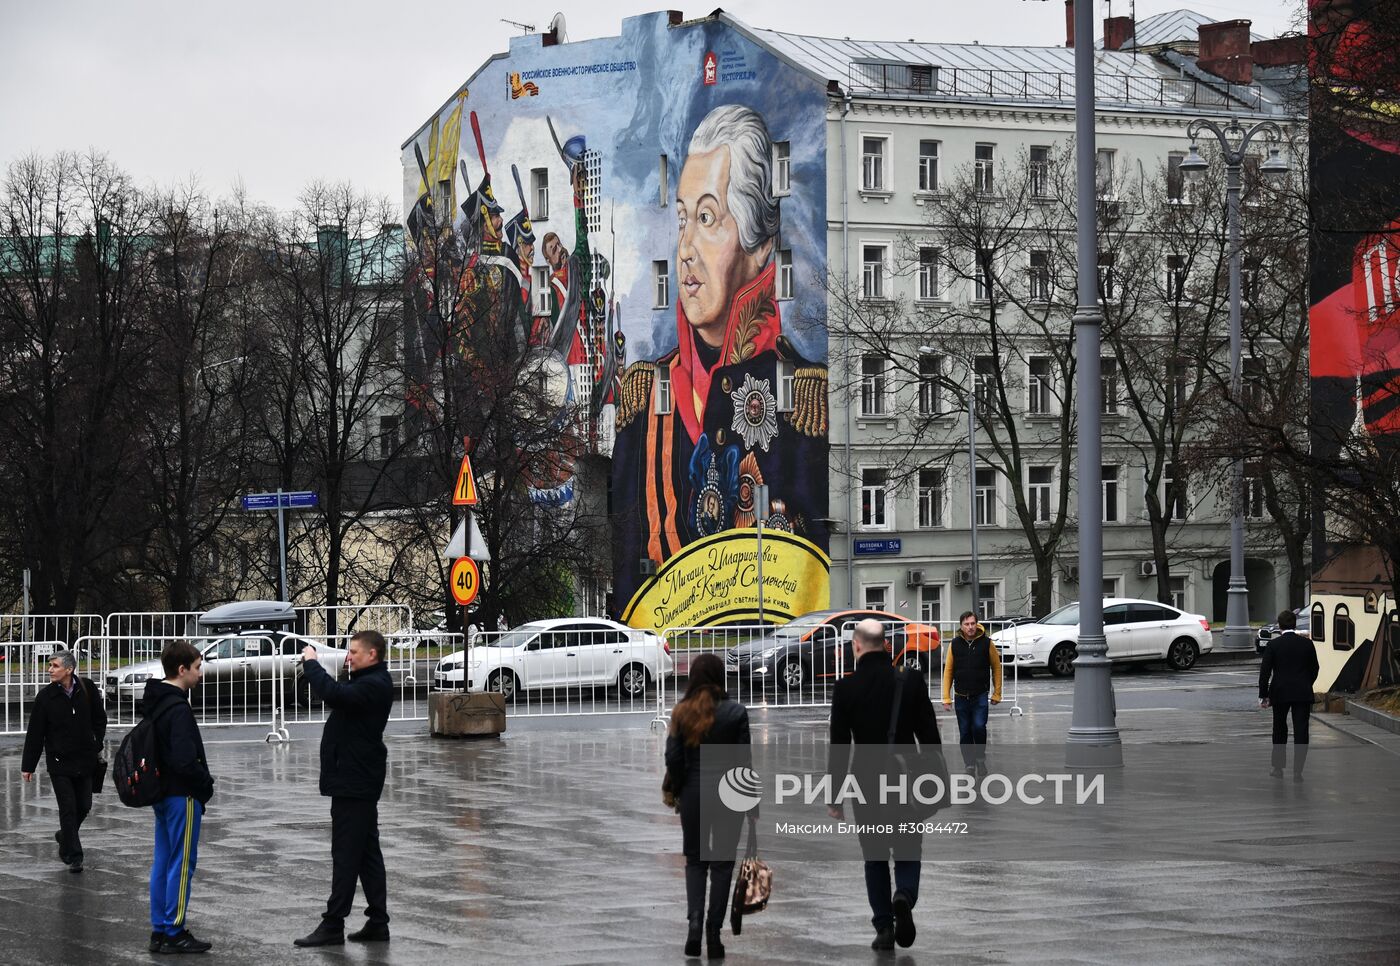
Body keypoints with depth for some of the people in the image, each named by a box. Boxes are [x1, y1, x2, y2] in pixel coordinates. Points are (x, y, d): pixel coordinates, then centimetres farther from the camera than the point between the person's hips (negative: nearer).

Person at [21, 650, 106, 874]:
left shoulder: (87, 689, -6)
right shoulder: (45, 697, -10)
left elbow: (99, 718, 9)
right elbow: (35, 733, -5)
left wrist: (97, 745, 5)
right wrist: (27, 766, -3)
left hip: (85, 760, 2)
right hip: (59, 762, -2)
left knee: (84, 806, 12)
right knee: (68, 809, -3)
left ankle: (65, 836, 39)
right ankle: (73, 857, 4)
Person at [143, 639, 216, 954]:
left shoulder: (155, 703, 10)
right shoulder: (179, 709, -20)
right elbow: (185, 760, -26)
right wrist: (206, 785, -9)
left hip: (162, 793, 9)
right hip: (182, 795, -9)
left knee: (163, 861, 12)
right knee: (182, 863, -3)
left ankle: (160, 930, 15)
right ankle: (174, 933, -1)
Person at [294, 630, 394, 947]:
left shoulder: (374, 686, -19)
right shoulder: (369, 683, 15)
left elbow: (334, 694, -33)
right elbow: (339, 695, 18)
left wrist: (311, 663, -21)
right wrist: (312, 668, 3)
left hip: (354, 781, -11)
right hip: (358, 780, 11)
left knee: (346, 853, -7)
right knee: (367, 853, 11)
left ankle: (333, 925, -6)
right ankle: (378, 922, 13)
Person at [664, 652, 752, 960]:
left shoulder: (681, 712, -4)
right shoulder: (735, 712, -8)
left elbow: (673, 758, -4)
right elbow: (744, 761, -7)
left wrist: (677, 790, 13)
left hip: (693, 793, 1)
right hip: (728, 793, -1)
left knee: (695, 860, 16)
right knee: (721, 864, 8)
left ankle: (694, 921, -4)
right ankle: (713, 933, 6)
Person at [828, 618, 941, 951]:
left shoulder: (846, 688, -8)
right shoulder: (912, 681, -5)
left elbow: (839, 747, -5)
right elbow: (930, 737, -2)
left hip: (866, 785, 0)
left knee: (875, 860, 13)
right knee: (908, 854, 12)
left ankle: (884, 927, 8)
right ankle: (904, 898, -16)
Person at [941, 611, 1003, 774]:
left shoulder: (986, 643, -3)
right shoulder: (955, 645, 1)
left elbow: (996, 668, 4)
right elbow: (948, 671, 4)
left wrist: (997, 693, 3)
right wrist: (946, 697, 0)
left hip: (980, 695, -2)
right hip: (961, 697, 2)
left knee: (979, 727, -17)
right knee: (965, 733, 5)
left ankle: (981, 756, 7)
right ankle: (970, 765, 17)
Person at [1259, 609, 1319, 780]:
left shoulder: (1273, 645, -5)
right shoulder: (1307, 644, 0)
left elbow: (1265, 671, -7)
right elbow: (1314, 669, 8)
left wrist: (1263, 695, -1)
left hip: (1280, 692, 0)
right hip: (1303, 693, 0)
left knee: (1280, 729, 17)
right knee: (1301, 731, 0)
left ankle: (1277, 766, 23)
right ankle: (1298, 771, -5)